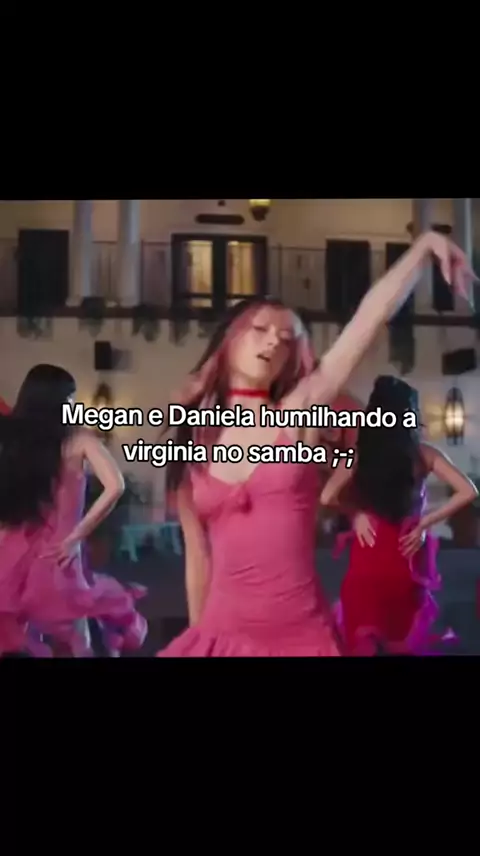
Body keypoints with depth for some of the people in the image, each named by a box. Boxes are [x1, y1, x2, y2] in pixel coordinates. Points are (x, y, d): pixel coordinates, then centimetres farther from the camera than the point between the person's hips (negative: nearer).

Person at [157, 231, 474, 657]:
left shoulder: (297, 415, -1)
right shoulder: (191, 443, 5)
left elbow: (370, 317, -5)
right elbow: (199, 557, 10)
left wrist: (426, 243, -5)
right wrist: (199, 638, 14)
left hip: (302, 635, -1)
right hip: (222, 635, 1)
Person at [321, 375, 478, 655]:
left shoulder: (359, 452, -7)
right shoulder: (424, 454, -3)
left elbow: (327, 498, -16)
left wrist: (354, 515, 1)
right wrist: (425, 523, -3)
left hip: (369, 551, -1)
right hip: (407, 552, 2)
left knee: (362, 637, 11)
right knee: (403, 636, 19)